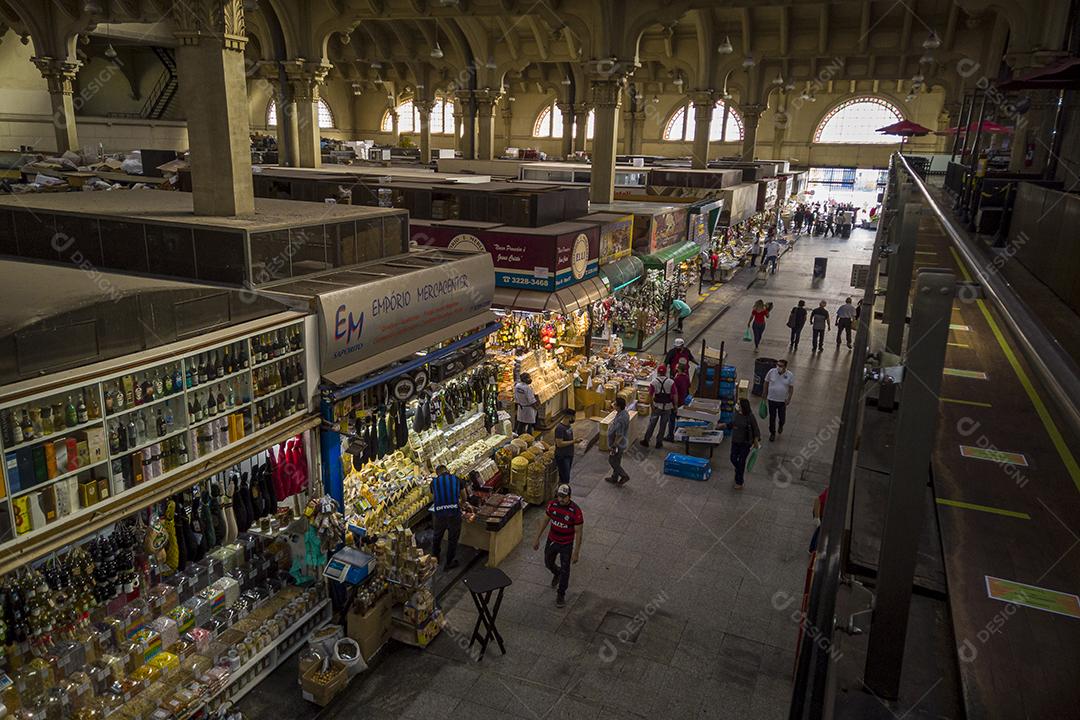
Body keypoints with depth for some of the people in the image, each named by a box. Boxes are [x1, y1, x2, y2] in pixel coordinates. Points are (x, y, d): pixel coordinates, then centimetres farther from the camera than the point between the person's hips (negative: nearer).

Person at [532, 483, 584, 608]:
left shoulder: (576, 511, -28)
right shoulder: (552, 505, -15)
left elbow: (579, 532, -18)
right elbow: (546, 521, 2)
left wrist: (576, 552, -15)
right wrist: (537, 538, 7)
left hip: (566, 545, -4)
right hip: (552, 541, 4)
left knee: (565, 570, 9)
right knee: (548, 564, 23)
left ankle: (561, 595, 31)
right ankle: (557, 573, 58)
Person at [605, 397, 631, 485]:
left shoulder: (620, 419, -34)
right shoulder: (625, 413, -3)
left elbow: (619, 435, -29)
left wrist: (613, 446, -19)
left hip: (618, 444, -9)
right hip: (622, 443, 9)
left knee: (612, 461, 10)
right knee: (616, 461, 22)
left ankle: (624, 475, 19)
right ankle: (614, 478, 36)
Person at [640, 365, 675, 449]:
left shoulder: (653, 382, -9)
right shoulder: (671, 382, -9)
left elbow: (650, 396, -10)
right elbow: (674, 396, -9)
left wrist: (652, 405, 1)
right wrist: (675, 406, 2)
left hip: (657, 406, 0)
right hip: (667, 407, 0)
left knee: (652, 423, 12)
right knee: (663, 425, 11)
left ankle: (646, 440, 18)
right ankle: (659, 442, 19)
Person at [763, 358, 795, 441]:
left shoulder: (790, 375, -11)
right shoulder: (771, 372, -10)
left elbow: (791, 388, -3)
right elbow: (766, 383, 2)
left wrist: (789, 399, -8)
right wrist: (765, 395, 6)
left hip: (783, 400, 0)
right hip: (772, 399, 0)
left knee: (782, 417, 11)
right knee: (772, 417, 9)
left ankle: (780, 426, 46)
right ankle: (772, 433, 28)